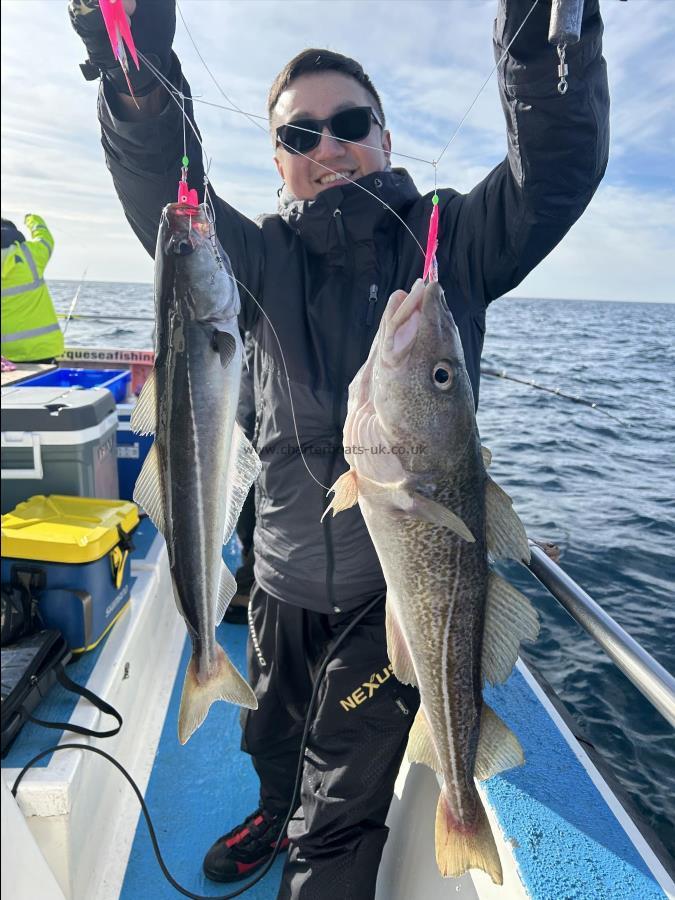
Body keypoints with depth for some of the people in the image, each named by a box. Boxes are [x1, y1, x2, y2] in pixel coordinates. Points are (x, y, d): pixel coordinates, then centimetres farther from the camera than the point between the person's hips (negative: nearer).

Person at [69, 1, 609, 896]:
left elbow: (559, 161, -16)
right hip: (284, 578, 4)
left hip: (403, 584, -3)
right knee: (271, 739, 32)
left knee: (342, 816, 14)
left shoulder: (452, 238, -4)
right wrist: (140, 74, -32)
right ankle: (278, 815, 66)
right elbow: (164, 195, -16)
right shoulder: (266, 256, -1)